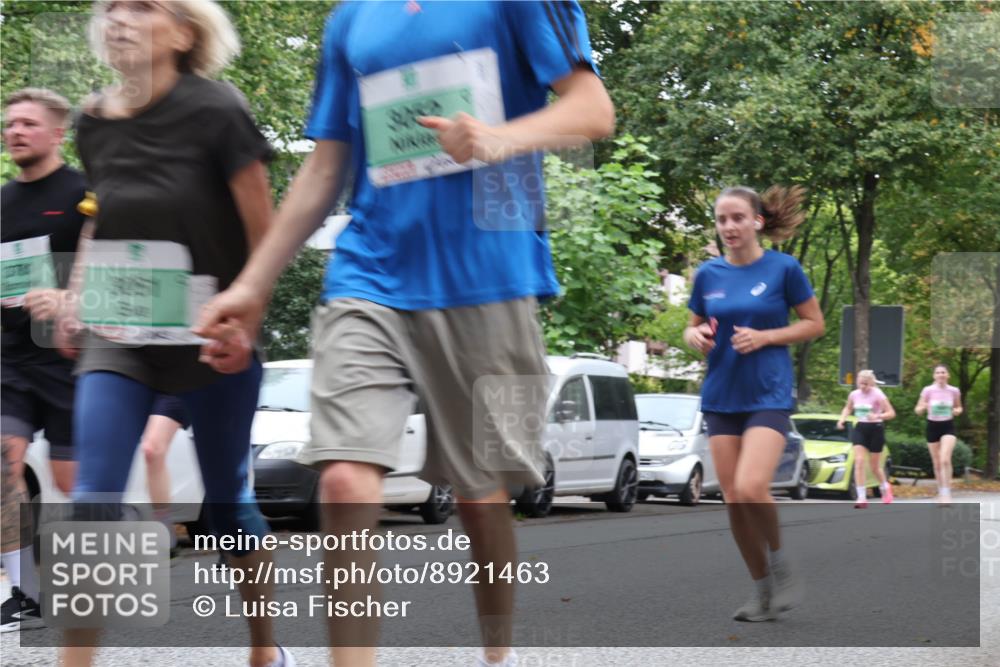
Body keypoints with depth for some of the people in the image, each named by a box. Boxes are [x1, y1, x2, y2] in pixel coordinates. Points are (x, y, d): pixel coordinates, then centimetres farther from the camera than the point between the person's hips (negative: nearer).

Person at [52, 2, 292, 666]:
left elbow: (263, 230, -9)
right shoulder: (94, 123, 1)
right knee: (93, 500, -11)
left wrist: (244, 321, -17)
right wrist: (76, 299, 7)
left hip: (212, 342, -3)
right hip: (119, 335, 3)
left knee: (226, 498, 11)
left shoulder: (215, 111, -13)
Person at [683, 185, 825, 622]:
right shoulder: (708, 275, 5)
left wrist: (764, 336, -14)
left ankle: (780, 565, 4)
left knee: (751, 488, -22)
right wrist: (695, 336, -7)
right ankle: (763, 591, 17)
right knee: (733, 498, 3)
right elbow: (694, 327, 17)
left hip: (768, 395, -4)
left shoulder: (783, 268, -6)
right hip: (721, 397, 5)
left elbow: (814, 324, 0)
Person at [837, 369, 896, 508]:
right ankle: (862, 498, -15)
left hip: (875, 429, -3)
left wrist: (878, 416, -30)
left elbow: (891, 413, -13)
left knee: (875, 466, 8)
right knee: (859, 462, -14)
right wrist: (842, 419, 1)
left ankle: (886, 488, 39)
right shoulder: (854, 395, 1)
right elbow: (848, 408, 20)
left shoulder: (878, 395, -11)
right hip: (860, 429, 3)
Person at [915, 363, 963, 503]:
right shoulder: (928, 390, -6)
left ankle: (947, 493, -16)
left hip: (948, 426, -1)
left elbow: (958, 407, 14)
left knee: (945, 460, -19)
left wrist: (957, 411, -9)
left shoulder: (954, 391, -3)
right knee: (937, 463, 9)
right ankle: (940, 493, 25)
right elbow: (917, 410, -1)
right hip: (933, 426, 1)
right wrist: (923, 407, -24)